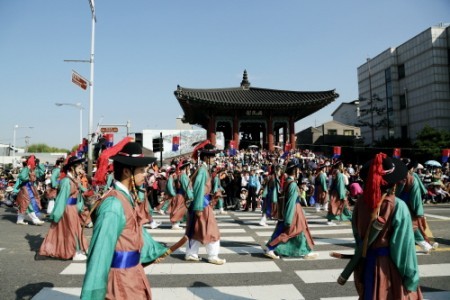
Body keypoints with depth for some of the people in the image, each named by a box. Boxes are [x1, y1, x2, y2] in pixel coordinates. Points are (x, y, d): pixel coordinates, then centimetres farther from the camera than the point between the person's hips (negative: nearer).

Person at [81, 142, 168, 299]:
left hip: (133, 270, 9)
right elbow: (101, 249, -26)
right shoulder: (114, 204, -26)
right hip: (120, 275, -9)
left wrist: (155, 251, 28)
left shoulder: (131, 197, 3)